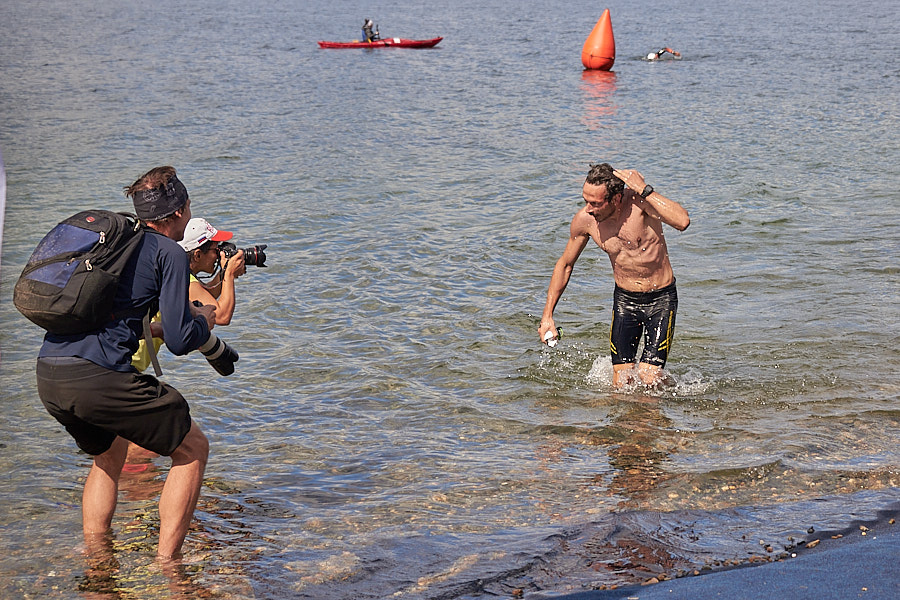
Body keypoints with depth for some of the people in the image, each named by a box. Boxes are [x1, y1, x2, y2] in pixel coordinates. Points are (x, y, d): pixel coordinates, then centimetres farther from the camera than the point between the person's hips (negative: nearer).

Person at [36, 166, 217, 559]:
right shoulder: (169, 253, 1)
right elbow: (179, 341, -5)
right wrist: (206, 320, 17)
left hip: (47, 375, 8)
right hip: (97, 375, -8)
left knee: (109, 454, 32)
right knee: (192, 449, 10)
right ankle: (165, 565, 3)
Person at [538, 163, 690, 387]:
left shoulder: (639, 201, -22)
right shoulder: (584, 220, -10)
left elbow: (682, 222, -39)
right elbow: (565, 264, 7)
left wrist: (645, 190, -36)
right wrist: (547, 315, 5)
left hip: (661, 299, -3)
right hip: (624, 299, 3)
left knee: (648, 378, -12)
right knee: (622, 382, -3)